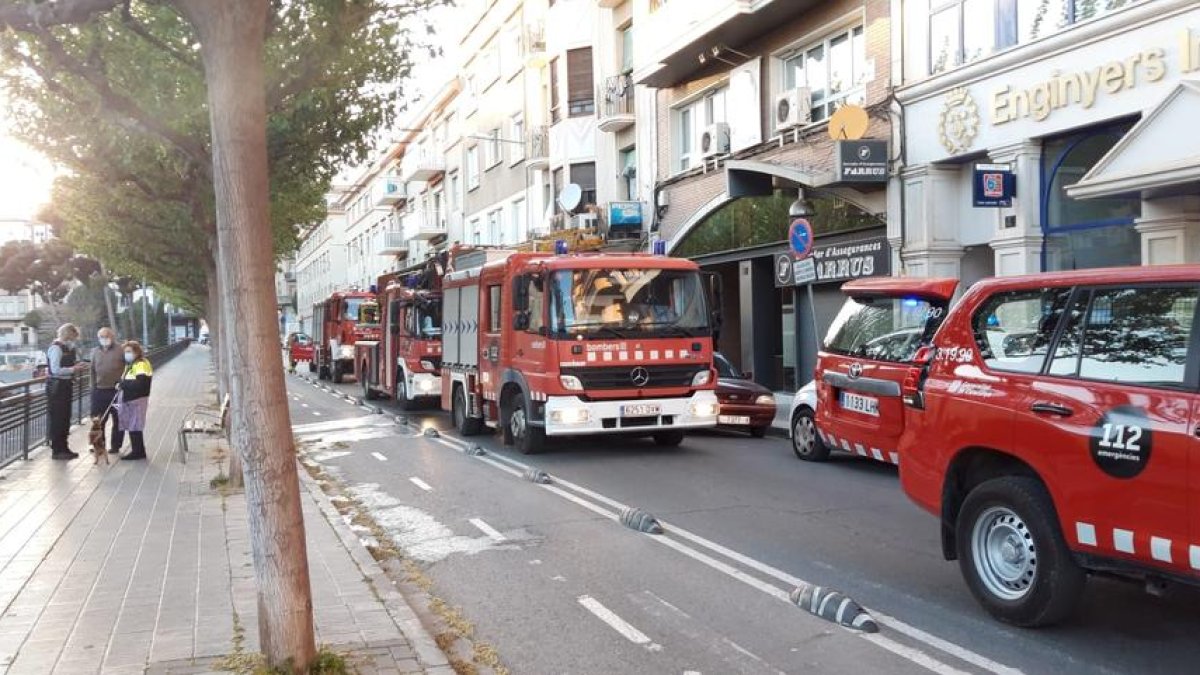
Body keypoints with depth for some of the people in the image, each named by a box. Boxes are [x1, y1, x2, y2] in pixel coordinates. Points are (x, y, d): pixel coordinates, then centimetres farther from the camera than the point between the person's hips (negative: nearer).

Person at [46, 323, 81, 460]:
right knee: (57, 418, -3)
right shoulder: (56, 348, -15)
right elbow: (55, 370, -21)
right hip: (56, 386, -9)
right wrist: (73, 369, -17)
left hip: (65, 386, 9)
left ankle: (63, 448, 24)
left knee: (65, 418, 15)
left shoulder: (66, 347, 11)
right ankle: (57, 450, 3)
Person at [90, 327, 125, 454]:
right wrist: (93, 385, 11)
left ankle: (115, 446, 13)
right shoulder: (95, 352, 11)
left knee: (117, 420, 4)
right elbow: (93, 370, 17)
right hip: (99, 390, 4)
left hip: (116, 390, -4)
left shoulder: (120, 351, -4)